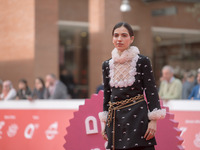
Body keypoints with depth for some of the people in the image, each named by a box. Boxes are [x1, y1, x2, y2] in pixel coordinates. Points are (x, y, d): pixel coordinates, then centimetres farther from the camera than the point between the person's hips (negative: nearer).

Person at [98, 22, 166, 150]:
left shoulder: (142, 61, -1)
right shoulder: (107, 65, 11)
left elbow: (151, 91, -3)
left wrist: (153, 120, -10)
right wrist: (105, 123, 15)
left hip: (138, 116, -4)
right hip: (115, 120, 4)